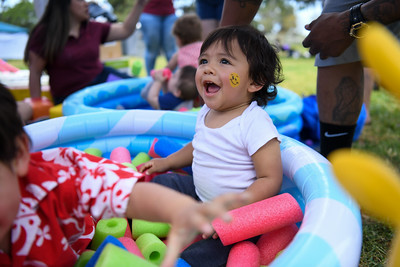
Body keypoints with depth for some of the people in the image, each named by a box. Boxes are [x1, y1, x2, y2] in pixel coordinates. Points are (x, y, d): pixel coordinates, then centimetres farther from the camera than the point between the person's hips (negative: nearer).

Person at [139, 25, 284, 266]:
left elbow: (271, 180, -24)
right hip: (198, 193, 8)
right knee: (158, 183, 12)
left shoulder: (254, 123, -24)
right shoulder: (206, 113, 0)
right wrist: (167, 162, 17)